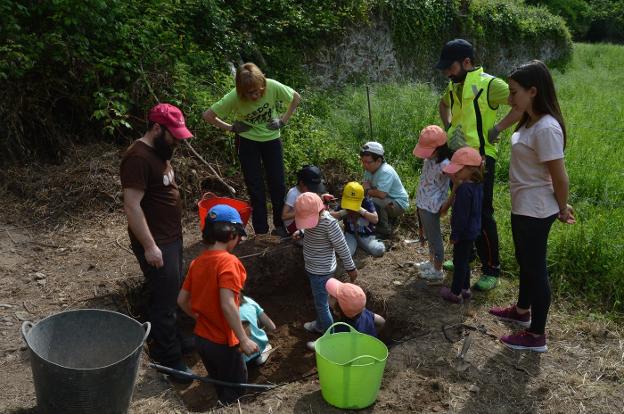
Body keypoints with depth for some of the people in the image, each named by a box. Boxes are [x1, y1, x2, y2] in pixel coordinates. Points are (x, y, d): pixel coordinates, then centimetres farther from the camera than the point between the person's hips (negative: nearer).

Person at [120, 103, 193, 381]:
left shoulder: (159, 152, 9)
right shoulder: (138, 158, -22)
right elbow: (132, 206, -25)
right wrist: (149, 246, -24)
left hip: (171, 237, 10)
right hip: (155, 243, -10)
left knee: (172, 293, 21)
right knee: (163, 300, 0)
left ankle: (172, 340, 37)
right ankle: (168, 359, 12)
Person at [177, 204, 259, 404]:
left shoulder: (197, 262, 0)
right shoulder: (228, 261, -22)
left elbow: (182, 300, 5)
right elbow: (227, 305, -30)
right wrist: (244, 340, -24)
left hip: (201, 338, 7)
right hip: (223, 342, -7)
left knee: (221, 388, 26)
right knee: (234, 394, 14)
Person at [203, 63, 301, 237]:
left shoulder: (272, 87, -23)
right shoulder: (234, 97, -25)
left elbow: (296, 98, -5)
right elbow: (208, 115, -15)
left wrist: (284, 120, -7)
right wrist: (231, 127, -13)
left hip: (271, 138, 1)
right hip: (248, 141, -1)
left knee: (278, 184, 3)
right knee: (255, 187, 1)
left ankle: (280, 226, 18)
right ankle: (261, 231, 13)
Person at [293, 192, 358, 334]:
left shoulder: (329, 222, -31)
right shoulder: (312, 216, -8)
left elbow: (341, 246, -22)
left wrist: (350, 268, -12)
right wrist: (300, 232, -4)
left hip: (321, 270, -8)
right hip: (313, 268, 8)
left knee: (321, 303, 9)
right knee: (319, 300, 29)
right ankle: (320, 324, 52)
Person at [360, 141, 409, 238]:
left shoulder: (386, 172, -29)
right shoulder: (369, 169, -3)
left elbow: (381, 194, -38)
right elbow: (365, 186, 6)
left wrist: (368, 191, -19)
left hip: (398, 204, -9)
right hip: (385, 201, 9)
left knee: (375, 202, -33)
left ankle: (384, 231, -13)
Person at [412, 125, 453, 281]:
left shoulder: (444, 164, -26)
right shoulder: (429, 158, -1)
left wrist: (446, 205, -22)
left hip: (431, 207, -9)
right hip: (422, 204, 9)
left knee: (434, 238, 7)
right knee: (430, 236, 25)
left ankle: (437, 271, 23)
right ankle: (431, 262, 44)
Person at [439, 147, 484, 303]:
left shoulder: (464, 188, -25)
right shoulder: (478, 185, 2)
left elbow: (462, 215, -23)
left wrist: (455, 234, -16)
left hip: (464, 232, -9)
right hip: (473, 231, 9)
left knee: (459, 262, 4)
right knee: (464, 261, 21)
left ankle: (455, 293, 16)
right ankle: (465, 289, 33)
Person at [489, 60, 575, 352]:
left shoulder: (546, 128, -25)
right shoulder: (530, 122, 6)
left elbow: (560, 177, -20)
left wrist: (562, 209, -6)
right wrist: (558, 205, 15)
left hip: (535, 211, -10)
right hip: (522, 207, 10)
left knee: (536, 268, 3)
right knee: (525, 262, 25)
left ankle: (536, 336, 18)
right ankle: (522, 310, 46)